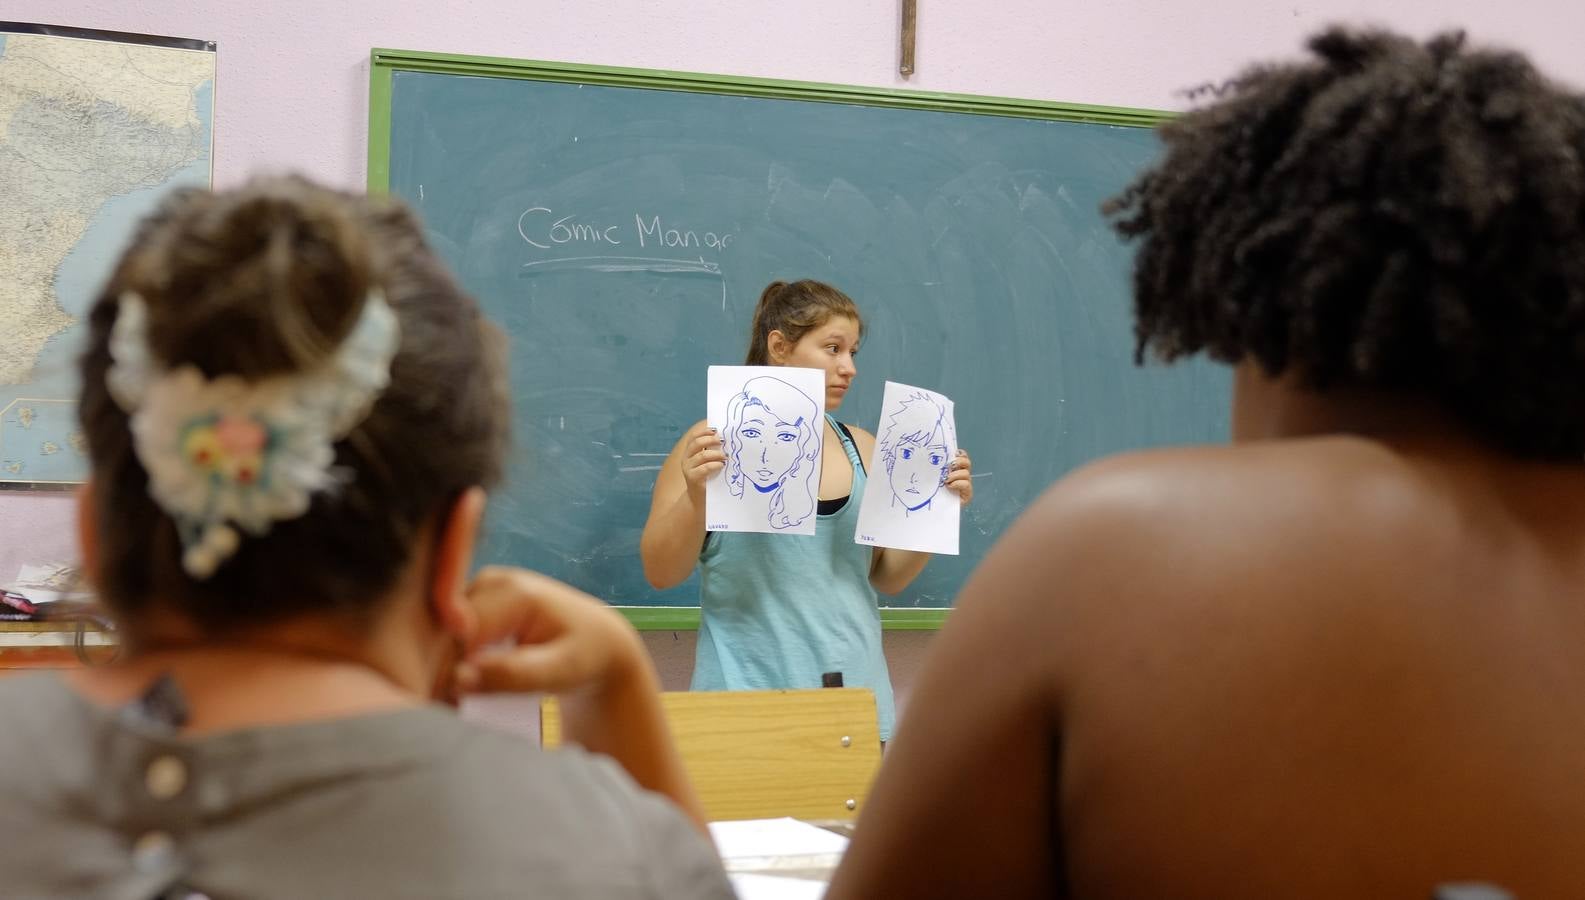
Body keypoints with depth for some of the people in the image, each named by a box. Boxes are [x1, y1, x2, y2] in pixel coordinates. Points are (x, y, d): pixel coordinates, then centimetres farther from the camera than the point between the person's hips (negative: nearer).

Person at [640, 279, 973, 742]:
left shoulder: (860, 447, 11)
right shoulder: (716, 442, -2)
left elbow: (887, 577, 15)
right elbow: (660, 573, -5)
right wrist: (695, 497, -21)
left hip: (857, 693, 4)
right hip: (748, 699, -4)